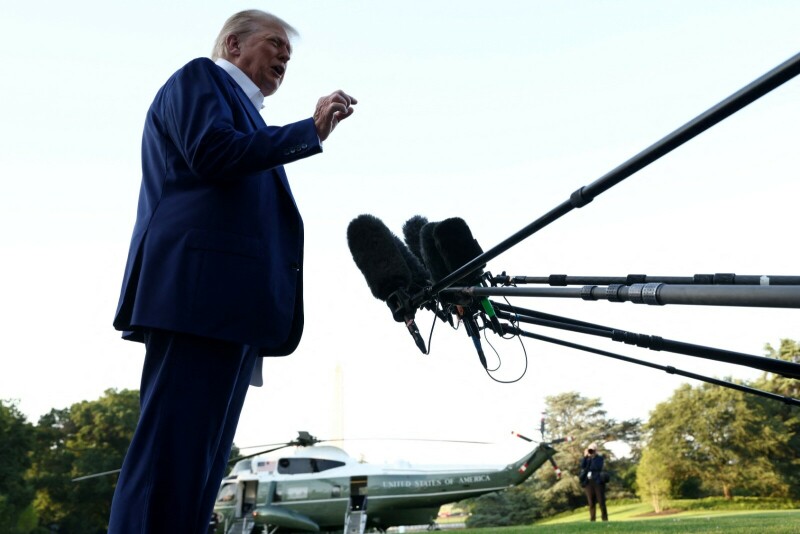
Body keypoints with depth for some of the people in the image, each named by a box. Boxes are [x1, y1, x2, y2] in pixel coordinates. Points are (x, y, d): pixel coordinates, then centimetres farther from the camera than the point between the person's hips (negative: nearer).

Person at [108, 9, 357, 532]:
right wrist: (312, 130, -7)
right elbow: (211, 151, -11)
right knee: (173, 452, -13)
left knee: (201, 461, 5)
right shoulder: (199, 76, 9)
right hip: (201, 291, -9)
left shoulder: (246, 114, 33)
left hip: (233, 303, 9)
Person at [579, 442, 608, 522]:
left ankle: (605, 519, 1)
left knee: (601, 502, -3)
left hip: (598, 481, -3)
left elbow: (597, 467, -15)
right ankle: (592, 519, 5)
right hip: (588, 482, 4)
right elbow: (582, 466, -4)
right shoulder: (586, 458, 14)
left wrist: (593, 457, -11)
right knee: (591, 503, 4)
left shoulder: (599, 457, 2)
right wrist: (585, 456, -8)